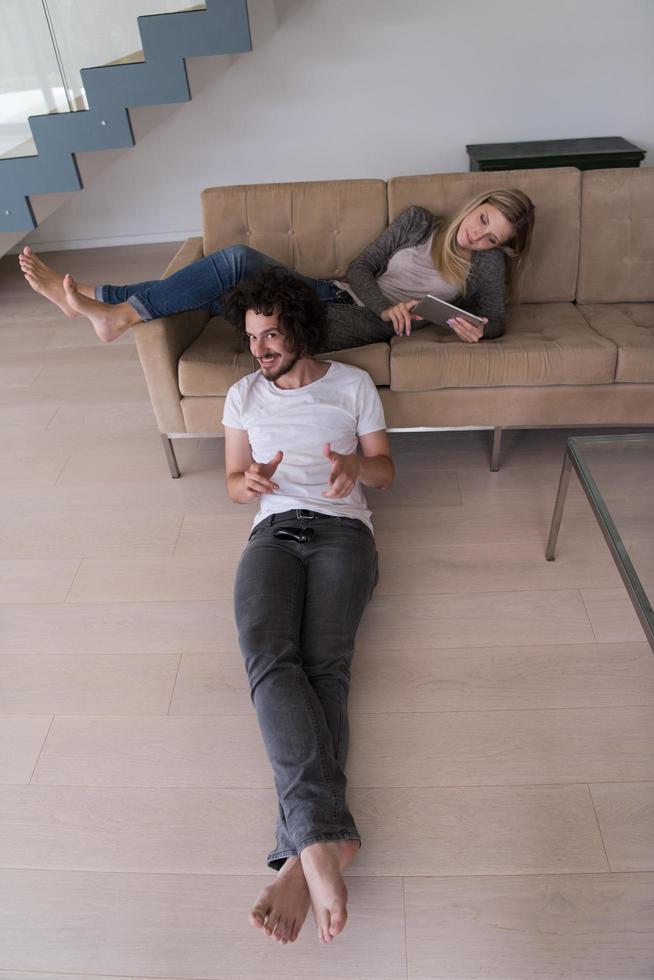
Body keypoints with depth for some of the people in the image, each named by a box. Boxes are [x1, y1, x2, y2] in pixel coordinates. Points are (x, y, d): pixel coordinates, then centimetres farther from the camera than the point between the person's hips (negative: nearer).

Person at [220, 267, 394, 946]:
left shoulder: (353, 385, 13)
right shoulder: (244, 395, 19)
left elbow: (386, 472, 12)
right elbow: (233, 482, 19)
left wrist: (354, 465, -12)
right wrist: (251, 482, -7)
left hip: (342, 528, -1)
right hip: (274, 530, 2)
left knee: (323, 664, -27)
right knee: (268, 656, -29)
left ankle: (303, 852, -32)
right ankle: (325, 838, -38)